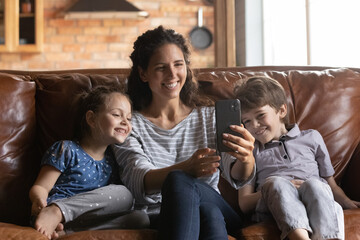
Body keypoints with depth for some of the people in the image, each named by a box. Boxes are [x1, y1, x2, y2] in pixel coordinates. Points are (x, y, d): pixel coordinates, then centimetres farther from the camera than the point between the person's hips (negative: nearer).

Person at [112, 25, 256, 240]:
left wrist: (245, 159, -27)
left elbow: (237, 177, 0)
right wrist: (187, 169, -32)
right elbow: (138, 180, -11)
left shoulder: (210, 117, 14)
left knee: (179, 182, -34)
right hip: (155, 220, -1)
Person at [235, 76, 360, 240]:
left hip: (314, 201, 1)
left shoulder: (311, 138, 27)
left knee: (313, 184, -35)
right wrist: (278, 189, -3)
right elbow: (244, 204, 16)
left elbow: (330, 184, 25)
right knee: (275, 182, -34)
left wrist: (346, 202, 3)